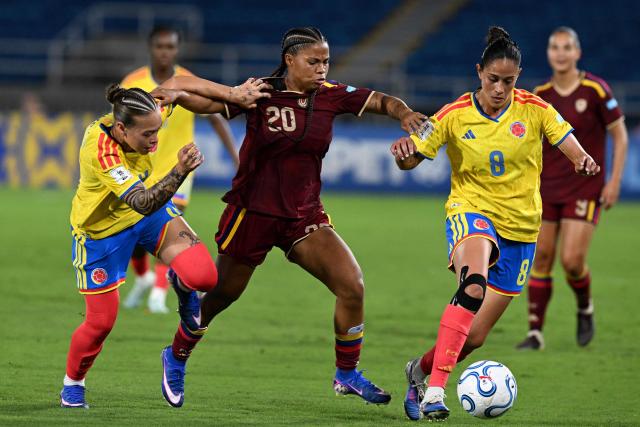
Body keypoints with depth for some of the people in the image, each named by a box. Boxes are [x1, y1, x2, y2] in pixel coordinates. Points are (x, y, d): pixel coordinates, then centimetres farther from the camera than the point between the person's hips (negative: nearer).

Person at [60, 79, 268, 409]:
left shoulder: (141, 118, -23)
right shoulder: (101, 152, -39)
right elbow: (142, 204, -46)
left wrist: (232, 94, -14)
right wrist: (180, 171, -61)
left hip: (148, 213, 4)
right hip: (101, 230, -4)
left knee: (203, 276, -20)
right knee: (101, 321, 3)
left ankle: (182, 285, 18)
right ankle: (72, 385, 31)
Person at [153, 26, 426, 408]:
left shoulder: (330, 96, -1)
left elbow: (379, 101, -3)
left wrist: (404, 113, -23)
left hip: (304, 215, 3)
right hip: (253, 214, -3)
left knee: (353, 287, -10)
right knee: (221, 295, 8)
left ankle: (347, 375, 6)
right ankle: (177, 358, 33)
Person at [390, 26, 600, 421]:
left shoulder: (534, 110, -4)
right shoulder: (455, 116, -6)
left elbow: (575, 153, -7)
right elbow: (411, 160, -3)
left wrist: (584, 162, -30)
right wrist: (404, 152, -27)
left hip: (520, 228, 3)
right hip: (471, 211, -3)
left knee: (475, 337, 4)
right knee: (474, 287, -38)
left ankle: (421, 370, 35)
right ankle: (435, 389, -40)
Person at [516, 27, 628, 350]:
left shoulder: (595, 90, -10)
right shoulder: (540, 95, 3)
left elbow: (620, 135, -4)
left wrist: (614, 180, -9)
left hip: (584, 188, -4)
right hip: (546, 187, 4)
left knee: (571, 260, -11)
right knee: (541, 259, 0)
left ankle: (585, 309, 20)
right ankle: (535, 332, 7)